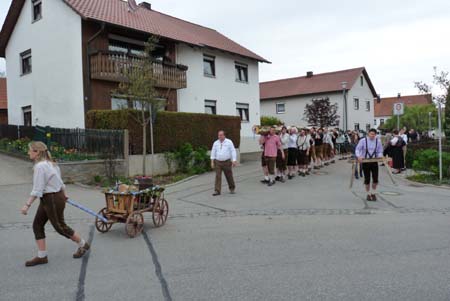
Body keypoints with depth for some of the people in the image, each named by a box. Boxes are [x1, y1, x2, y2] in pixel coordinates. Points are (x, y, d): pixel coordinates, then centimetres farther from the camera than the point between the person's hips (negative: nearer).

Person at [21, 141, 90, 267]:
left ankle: (83, 245, 22)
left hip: (53, 199, -10)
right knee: (37, 225, 10)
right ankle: (42, 256, 16)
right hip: (47, 199, 10)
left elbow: (37, 190, -24)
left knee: (59, 226, 4)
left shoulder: (40, 166, -22)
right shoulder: (49, 163, 9)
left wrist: (27, 205, -22)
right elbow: (59, 180, 18)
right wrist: (64, 195, 30)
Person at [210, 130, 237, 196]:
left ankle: (232, 188, 29)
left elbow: (233, 151, -6)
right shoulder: (215, 143, 4)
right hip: (218, 162, 2)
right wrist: (212, 162, 3)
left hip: (227, 162, -2)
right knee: (218, 176, -6)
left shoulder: (229, 142, -3)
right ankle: (217, 191, -4)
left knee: (229, 176, 9)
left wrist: (234, 161, -14)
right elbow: (213, 152, 8)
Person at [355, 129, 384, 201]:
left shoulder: (378, 141, -2)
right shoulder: (363, 141, -7)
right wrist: (359, 156, -25)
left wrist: (380, 156, -15)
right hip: (365, 161, -1)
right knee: (367, 179, 4)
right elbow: (357, 149, -8)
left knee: (375, 179, -2)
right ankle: (368, 194, 22)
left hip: (374, 161, 1)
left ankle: (373, 193, 20)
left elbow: (380, 152, 6)